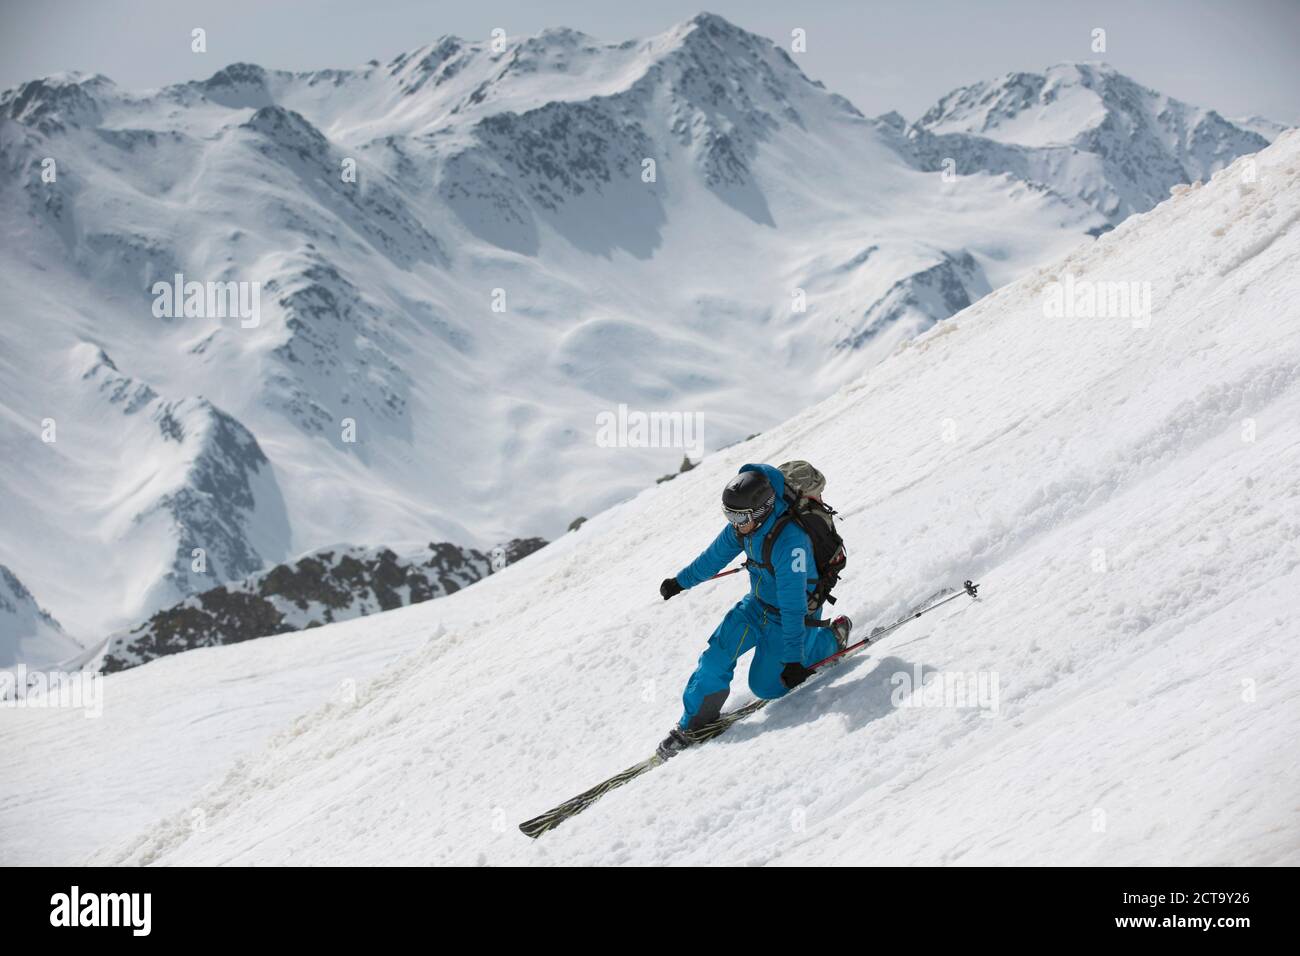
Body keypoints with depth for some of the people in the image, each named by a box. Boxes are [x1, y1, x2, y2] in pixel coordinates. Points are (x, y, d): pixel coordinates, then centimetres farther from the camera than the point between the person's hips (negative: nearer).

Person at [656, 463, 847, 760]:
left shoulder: (790, 540, -38)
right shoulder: (746, 523, -14)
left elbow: (794, 605, -35)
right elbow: (716, 554, 6)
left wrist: (793, 659, -32)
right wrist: (681, 581, 19)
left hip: (790, 617, -6)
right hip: (757, 604, 6)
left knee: (765, 686, 3)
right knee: (718, 653, -10)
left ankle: (829, 640, 18)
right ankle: (694, 722, 4)